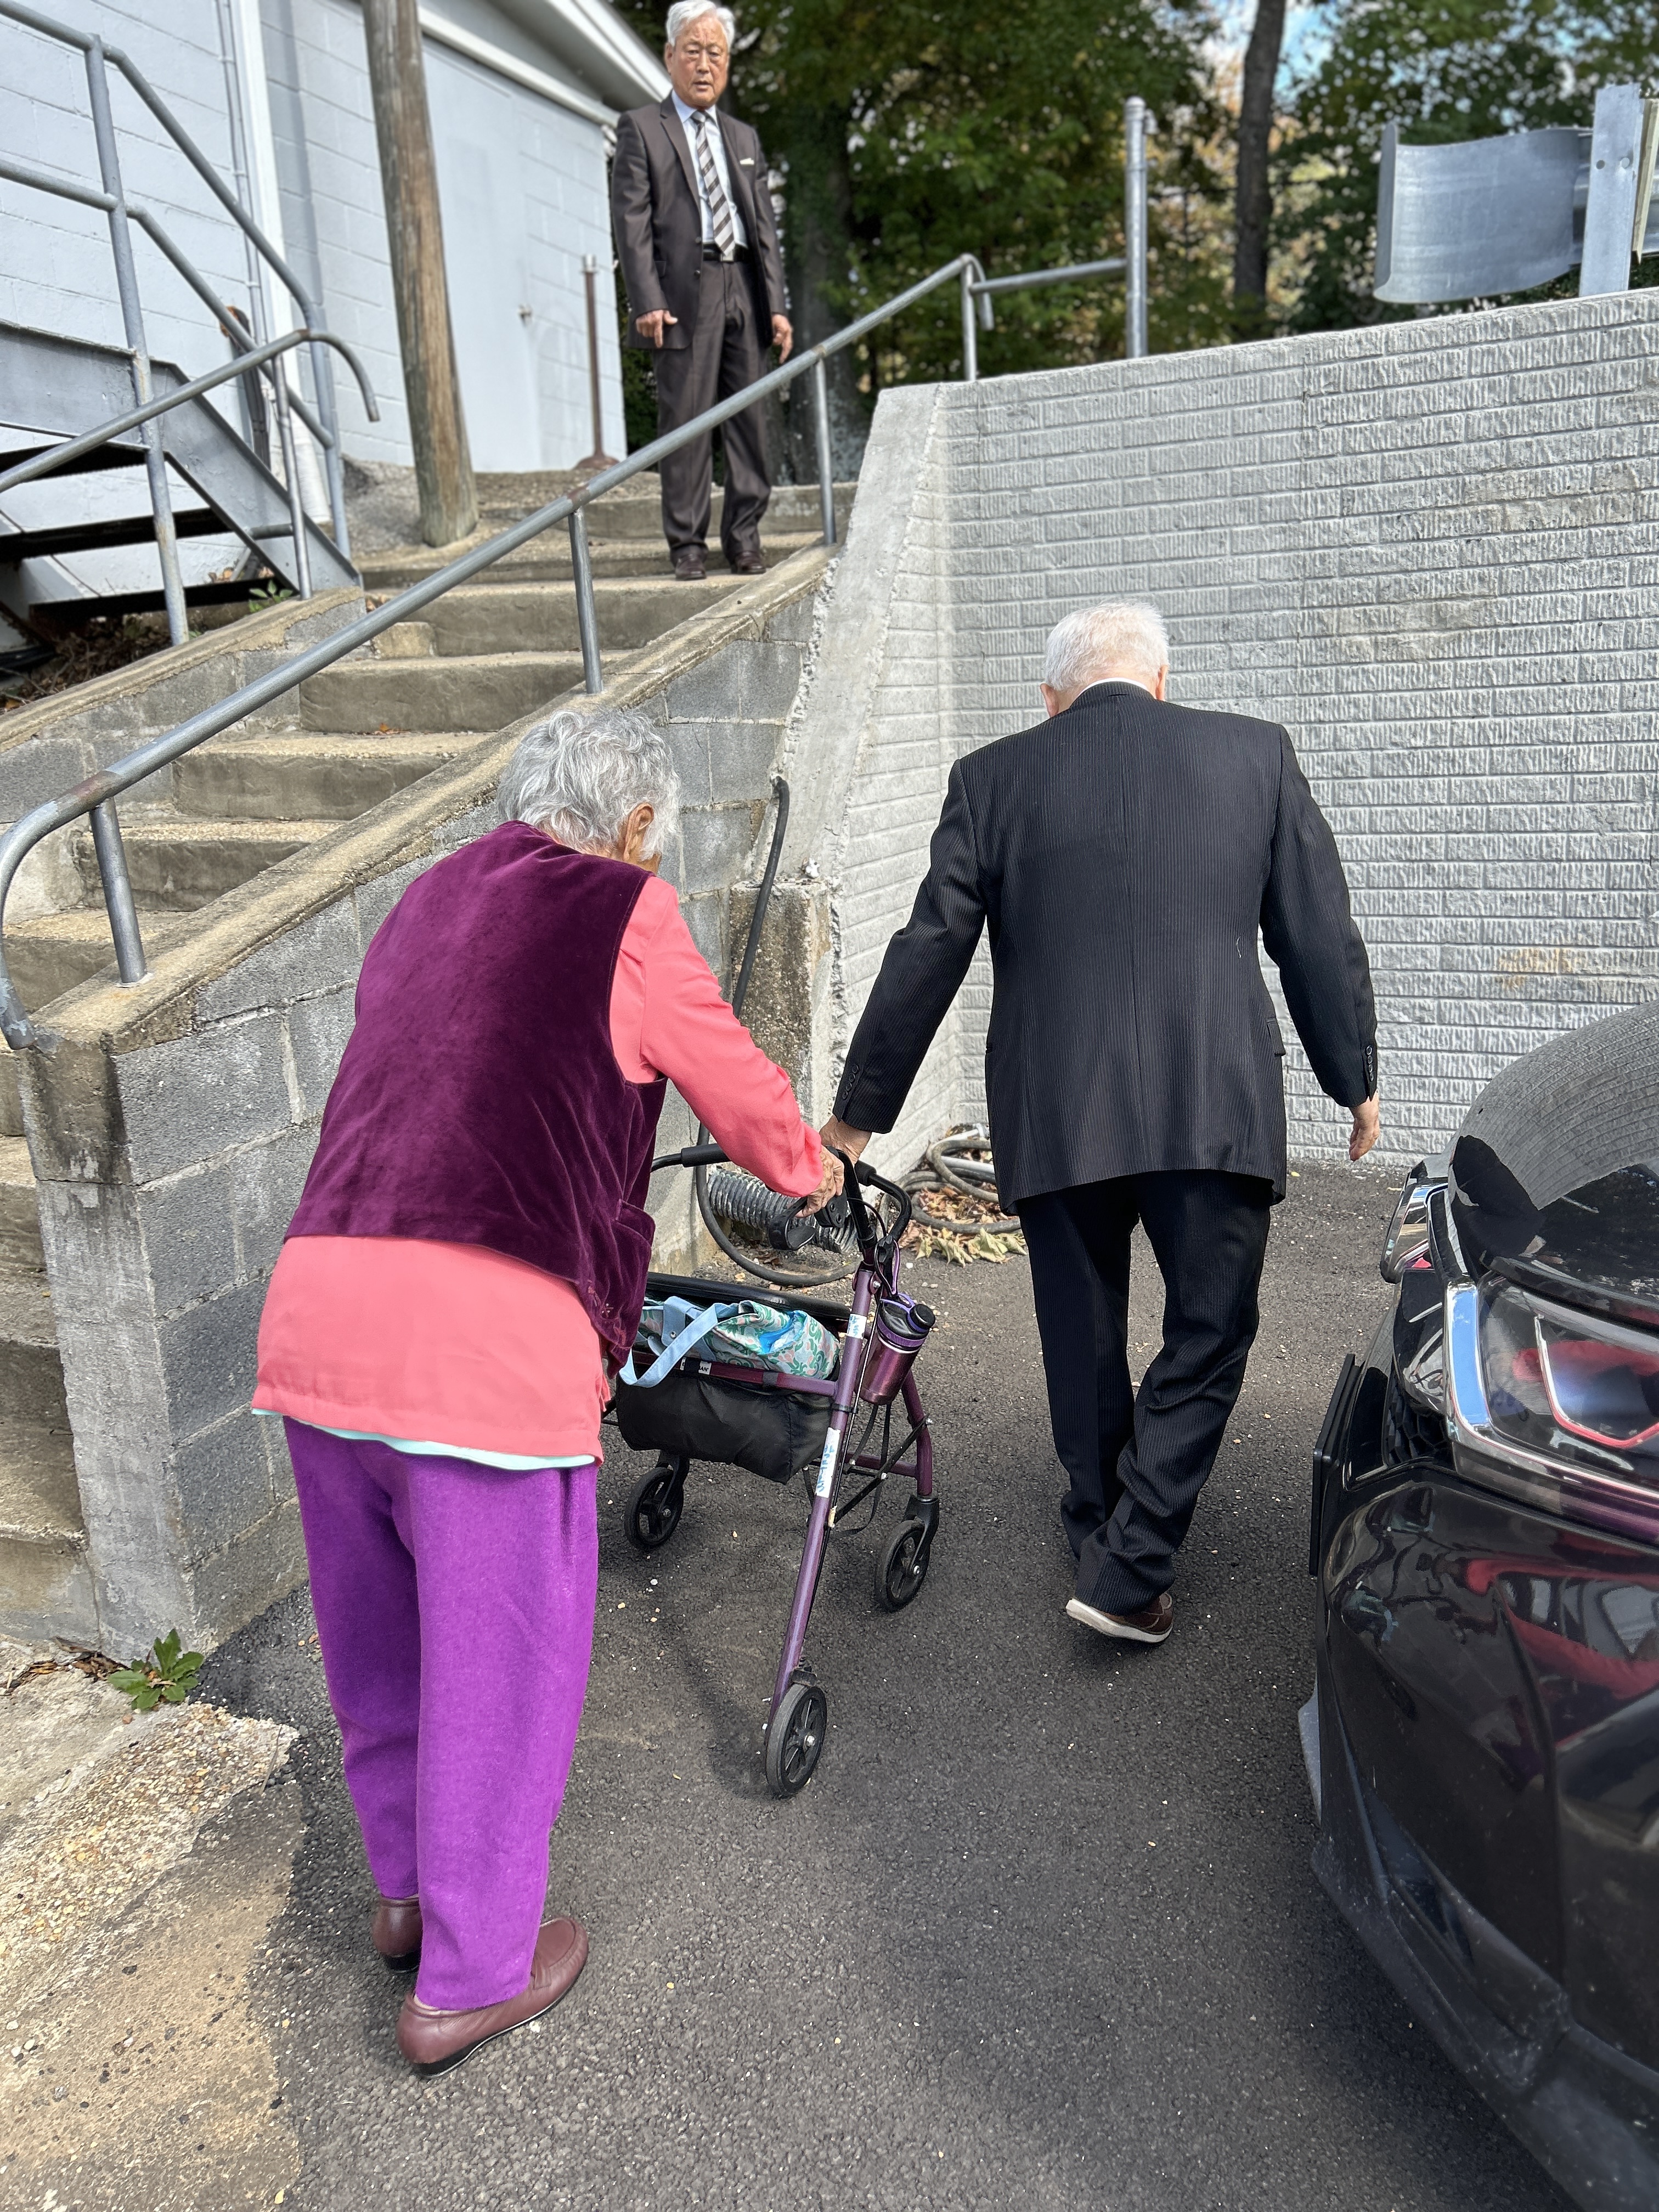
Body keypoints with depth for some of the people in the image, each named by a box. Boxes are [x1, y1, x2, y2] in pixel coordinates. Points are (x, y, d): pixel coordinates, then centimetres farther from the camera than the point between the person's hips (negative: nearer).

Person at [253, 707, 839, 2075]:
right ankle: (470, 1975, 30)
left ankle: (409, 1889, 45)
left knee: (377, 1632, 24)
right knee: (498, 1656, 12)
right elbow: (737, 1082, 10)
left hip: (318, 1301, 8)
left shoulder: (429, 899, 21)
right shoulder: (622, 913, 1)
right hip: (486, 1327, -7)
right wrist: (809, 1168, 32)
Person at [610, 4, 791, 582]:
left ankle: (743, 535, 10)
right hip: (685, 292, -5)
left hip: (745, 287, 5)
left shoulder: (744, 137, 23)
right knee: (685, 423, -6)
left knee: (751, 419, 2)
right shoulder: (640, 128, 7)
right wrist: (648, 300, -13)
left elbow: (765, 224, 18)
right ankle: (688, 543, 0)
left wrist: (776, 304, 7)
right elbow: (630, 220, -2)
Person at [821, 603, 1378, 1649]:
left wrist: (859, 1112, 11)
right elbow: (1323, 940, 7)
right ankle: (1128, 1571, 9)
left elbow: (926, 958, 3)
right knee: (1208, 1336, 13)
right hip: (1217, 1109, -1)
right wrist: (1357, 1080, 20)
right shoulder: (1255, 754, 5)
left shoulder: (993, 779, 4)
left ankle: (1102, 1530, 38)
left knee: (1084, 1343, 19)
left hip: (1053, 1117, 1)